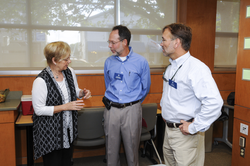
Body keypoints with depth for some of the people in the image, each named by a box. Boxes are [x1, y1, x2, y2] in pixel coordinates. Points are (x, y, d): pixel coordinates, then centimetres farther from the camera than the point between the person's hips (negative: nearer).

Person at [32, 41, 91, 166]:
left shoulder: (70, 72, -1)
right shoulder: (41, 81, -22)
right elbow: (39, 110, -19)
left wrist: (82, 93, -8)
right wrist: (65, 107, -23)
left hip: (69, 129, 6)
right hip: (50, 132, -6)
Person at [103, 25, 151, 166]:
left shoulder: (141, 62, -6)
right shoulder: (109, 62, 4)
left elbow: (145, 87, 5)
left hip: (131, 110, -3)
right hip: (111, 109, 3)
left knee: (132, 148, 9)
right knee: (111, 148, 12)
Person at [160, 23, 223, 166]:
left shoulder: (196, 68, -22)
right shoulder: (171, 67, 7)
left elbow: (214, 102, -31)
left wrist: (194, 127, -24)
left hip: (185, 134, -8)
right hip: (169, 129, 9)